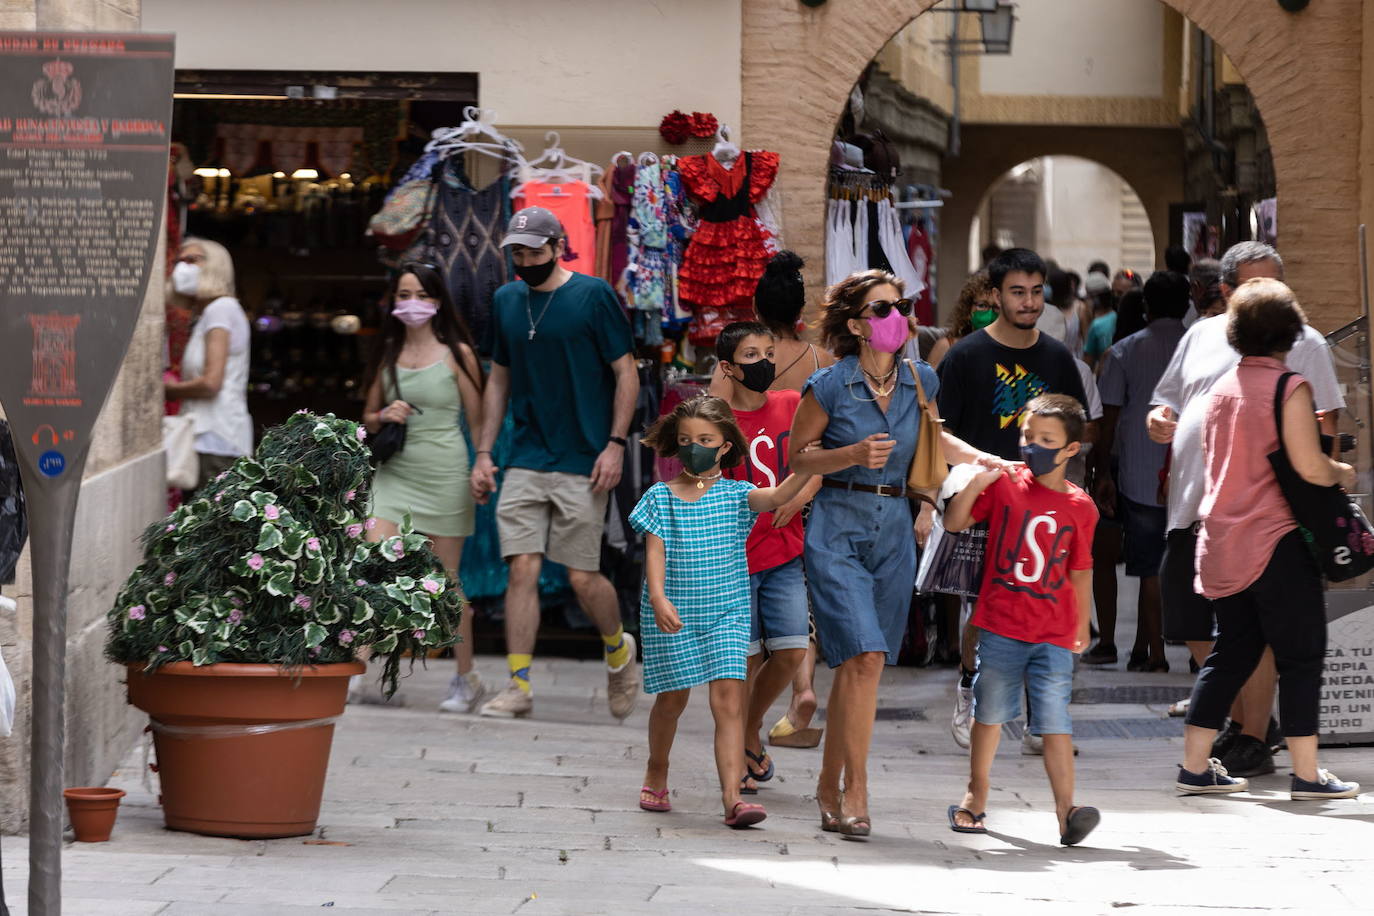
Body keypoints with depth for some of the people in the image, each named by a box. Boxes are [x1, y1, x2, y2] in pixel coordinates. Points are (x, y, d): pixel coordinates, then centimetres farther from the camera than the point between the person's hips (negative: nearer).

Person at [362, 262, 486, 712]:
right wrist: (384, 417, -4)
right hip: (395, 472, 3)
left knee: (446, 580, 4)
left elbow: (477, 421, 3)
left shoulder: (456, 353, 1)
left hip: (444, 474, -3)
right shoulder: (388, 354, 11)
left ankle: (466, 678, 17)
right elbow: (367, 418, 18)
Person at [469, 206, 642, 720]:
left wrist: (615, 445, -10)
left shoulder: (593, 296, -4)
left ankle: (618, 650, 27)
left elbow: (626, 373, -2)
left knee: (582, 577, -2)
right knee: (522, 569, -6)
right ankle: (519, 686, -4)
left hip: (582, 464, -4)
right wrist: (483, 453, 11)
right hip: (525, 462, 4)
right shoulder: (506, 301, 10)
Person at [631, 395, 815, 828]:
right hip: (672, 614, 0)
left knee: (729, 697, -12)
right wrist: (659, 599, -21)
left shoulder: (734, 494, 2)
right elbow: (655, 553, -6)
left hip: (726, 612, 0)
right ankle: (656, 775, 38)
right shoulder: (660, 497, 2)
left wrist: (806, 467, -33)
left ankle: (732, 797, -18)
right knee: (673, 697, 12)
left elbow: (777, 497, -15)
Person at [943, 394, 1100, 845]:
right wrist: (977, 481, -15)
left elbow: (1080, 571, 11)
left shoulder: (1080, 507, 3)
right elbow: (953, 523, -1)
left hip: (1054, 634, -1)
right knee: (990, 713, 11)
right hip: (1000, 626, 1)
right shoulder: (1005, 485, 1)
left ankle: (1065, 809, -13)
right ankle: (976, 796, 27)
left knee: (1055, 719, -8)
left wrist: (1083, 625, 16)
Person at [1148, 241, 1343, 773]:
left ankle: (1253, 741, 4)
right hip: (1193, 504, 6)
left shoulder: (1302, 343, 2)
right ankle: (1244, 720, 26)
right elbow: (1169, 399, 23)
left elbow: (1326, 420, 0)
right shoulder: (1201, 336, 15)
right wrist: (1159, 420, 1)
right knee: (1193, 625, 9)